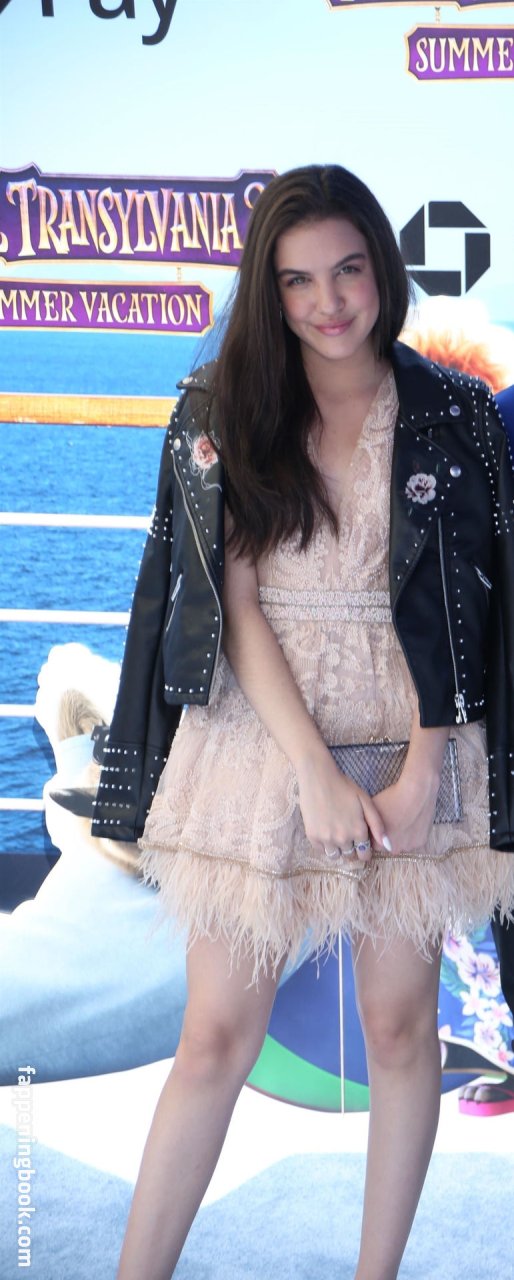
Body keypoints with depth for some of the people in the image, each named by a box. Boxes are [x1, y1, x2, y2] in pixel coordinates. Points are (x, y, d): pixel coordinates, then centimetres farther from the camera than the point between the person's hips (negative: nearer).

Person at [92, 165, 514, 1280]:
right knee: (216, 1035, 0)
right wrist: (317, 773, -13)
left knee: (401, 1024, 7)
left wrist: (422, 772, -11)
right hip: (260, 740, -1)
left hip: (410, 747, 1)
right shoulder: (222, 412, 1)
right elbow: (234, 603, -5)